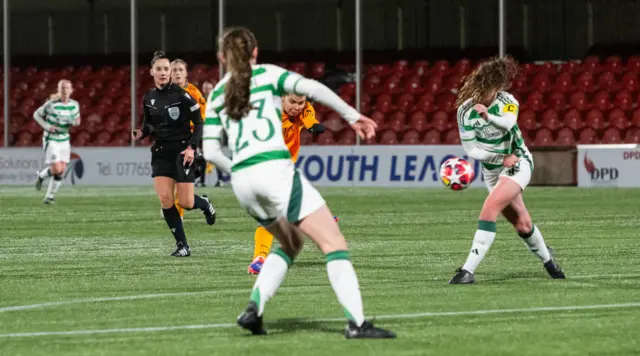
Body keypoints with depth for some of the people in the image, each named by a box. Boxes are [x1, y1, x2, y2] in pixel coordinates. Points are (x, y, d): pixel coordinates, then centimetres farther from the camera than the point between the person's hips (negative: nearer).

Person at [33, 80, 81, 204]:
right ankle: (41, 175, 19)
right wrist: (47, 126, -16)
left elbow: (76, 119, 13)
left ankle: (50, 196, 15)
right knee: (57, 169, -14)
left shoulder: (74, 104, -2)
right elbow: (36, 114, -4)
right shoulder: (52, 104, -16)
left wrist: (76, 122, -11)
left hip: (64, 140, 5)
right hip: (51, 140, -5)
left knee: (62, 170, 0)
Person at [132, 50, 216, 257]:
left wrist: (192, 147, -18)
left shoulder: (181, 95, -12)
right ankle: (182, 245, 2)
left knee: (186, 203, -5)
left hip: (182, 150, -4)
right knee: (165, 199, -10)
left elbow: (198, 122, -7)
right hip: (161, 151, 4)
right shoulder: (148, 98, 3)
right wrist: (142, 133, -4)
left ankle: (205, 204, 34)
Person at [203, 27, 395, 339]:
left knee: (291, 243, 26)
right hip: (275, 170, -5)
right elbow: (311, 88, -9)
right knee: (334, 243, -3)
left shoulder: (216, 96, 18)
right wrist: (352, 115, -5)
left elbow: (211, 152, 13)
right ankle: (356, 323, -17)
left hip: (242, 181, 5)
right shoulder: (267, 74, 8)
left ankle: (253, 309, 10)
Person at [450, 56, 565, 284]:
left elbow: (508, 122, -37)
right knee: (522, 223, 8)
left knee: (489, 209, -23)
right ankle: (547, 261, 37)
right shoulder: (465, 110, -12)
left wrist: (488, 117, -56)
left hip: (517, 163, -3)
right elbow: (471, 149, -10)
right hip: (493, 170, 3)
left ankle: (469, 269, -22)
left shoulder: (507, 101, -15)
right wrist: (501, 158, -20)